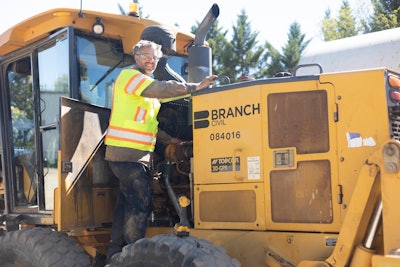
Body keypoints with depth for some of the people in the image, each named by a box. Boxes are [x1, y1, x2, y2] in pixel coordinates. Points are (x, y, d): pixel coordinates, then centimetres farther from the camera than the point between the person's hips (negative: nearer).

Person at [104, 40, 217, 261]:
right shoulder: (130, 75, -7)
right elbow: (162, 89, -21)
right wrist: (195, 87, -16)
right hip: (126, 152, -10)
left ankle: (115, 255, 21)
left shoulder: (148, 85, 23)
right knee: (140, 203, -10)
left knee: (128, 204, 12)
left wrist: (169, 139, 16)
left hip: (137, 154, 10)